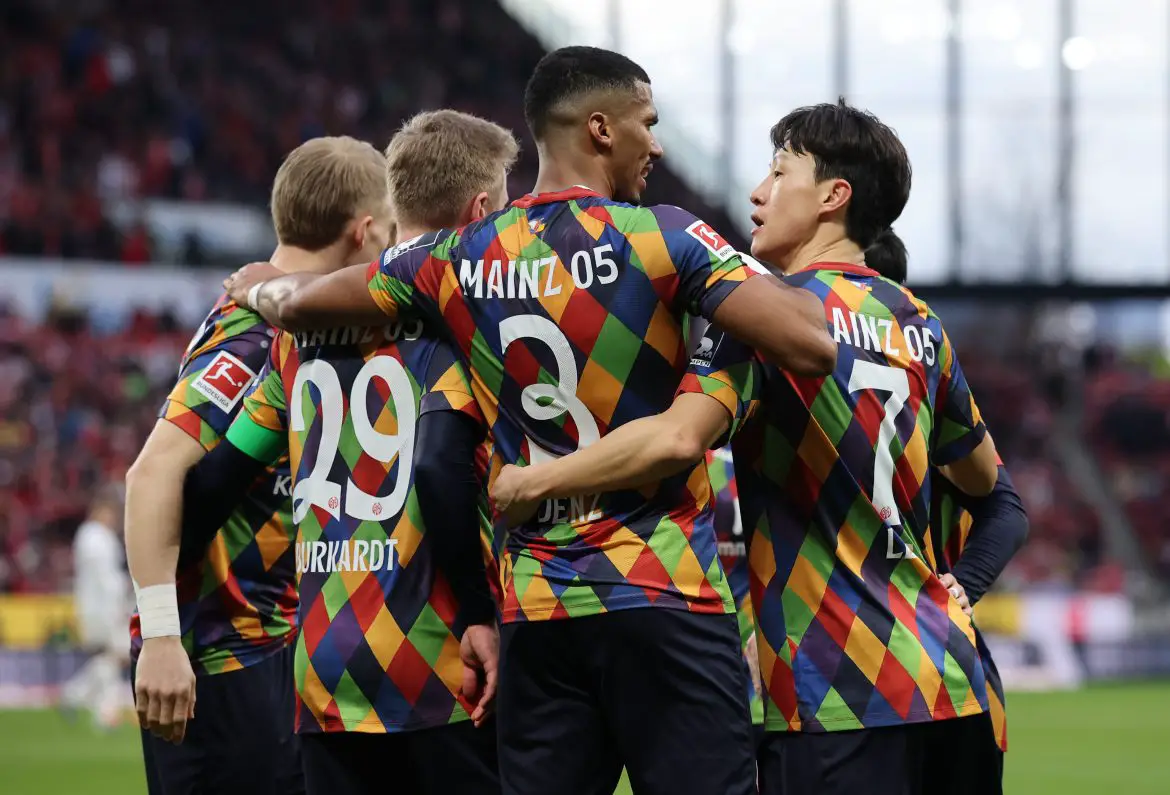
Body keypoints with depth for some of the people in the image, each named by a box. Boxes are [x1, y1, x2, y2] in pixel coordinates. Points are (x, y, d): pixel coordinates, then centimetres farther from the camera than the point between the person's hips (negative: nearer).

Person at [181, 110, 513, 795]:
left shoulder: (305, 324, 12)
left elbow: (209, 478, 11)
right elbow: (439, 464, -20)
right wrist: (479, 614, -14)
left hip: (328, 668, 6)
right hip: (443, 674, -6)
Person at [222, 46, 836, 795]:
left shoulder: (461, 259, 6)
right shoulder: (659, 237, -9)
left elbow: (300, 304, 18)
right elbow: (812, 345, -17)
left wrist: (262, 287, 41)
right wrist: (788, 283, 5)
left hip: (537, 608, 5)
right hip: (663, 595, -5)